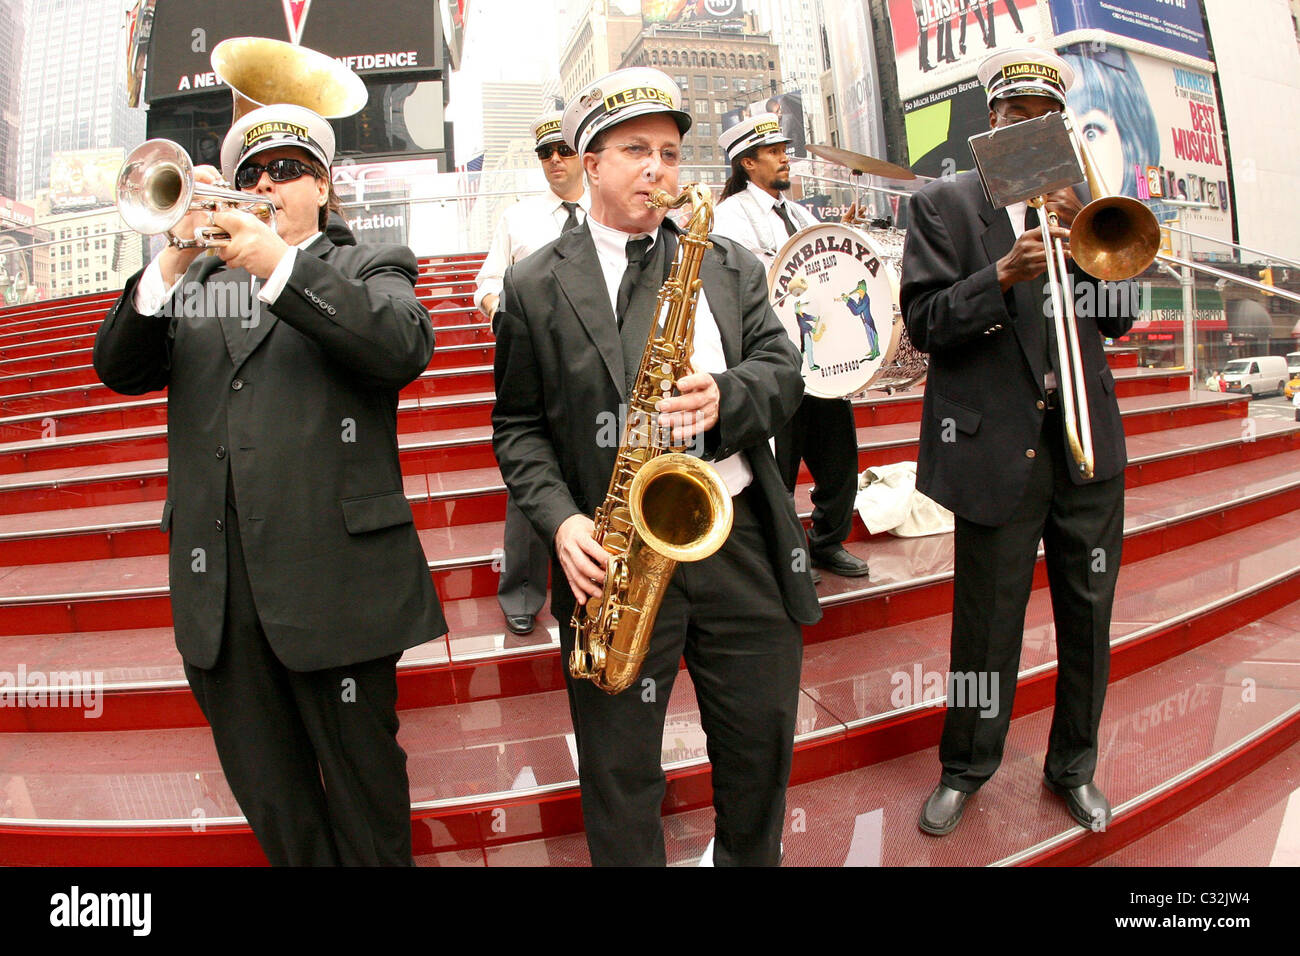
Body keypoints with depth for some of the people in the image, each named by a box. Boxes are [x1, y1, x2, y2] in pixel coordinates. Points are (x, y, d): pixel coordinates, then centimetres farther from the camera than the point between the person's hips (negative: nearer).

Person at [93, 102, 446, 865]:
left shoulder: (370, 268, 7)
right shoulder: (194, 281, 18)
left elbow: (406, 347, -14)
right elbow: (120, 371, 5)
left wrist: (279, 262, -19)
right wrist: (171, 268, -10)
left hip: (333, 576, -4)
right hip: (216, 585, 4)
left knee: (364, 791, 8)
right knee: (268, 796, 16)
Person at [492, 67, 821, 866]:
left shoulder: (731, 265, 11)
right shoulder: (535, 288, 2)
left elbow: (784, 373, 4)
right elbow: (518, 428, 2)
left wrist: (724, 397, -18)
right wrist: (561, 519, -14)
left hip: (741, 538, 3)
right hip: (616, 554, -2)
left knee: (762, 741, 18)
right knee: (622, 770, 10)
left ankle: (750, 859, 46)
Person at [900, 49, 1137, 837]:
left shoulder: (1079, 204, 15)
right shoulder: (943, 204, 2)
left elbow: (1118, 319, 8)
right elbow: (923, 322, -8)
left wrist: (1083, 239, -7)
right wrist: (1004, 275, -22)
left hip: (1089, 448, 5)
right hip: (998, 447, -4)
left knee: (1088, 621, 13)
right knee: (987, 624, 5)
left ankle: (1074, 766, 34)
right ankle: (968, 766, 28)